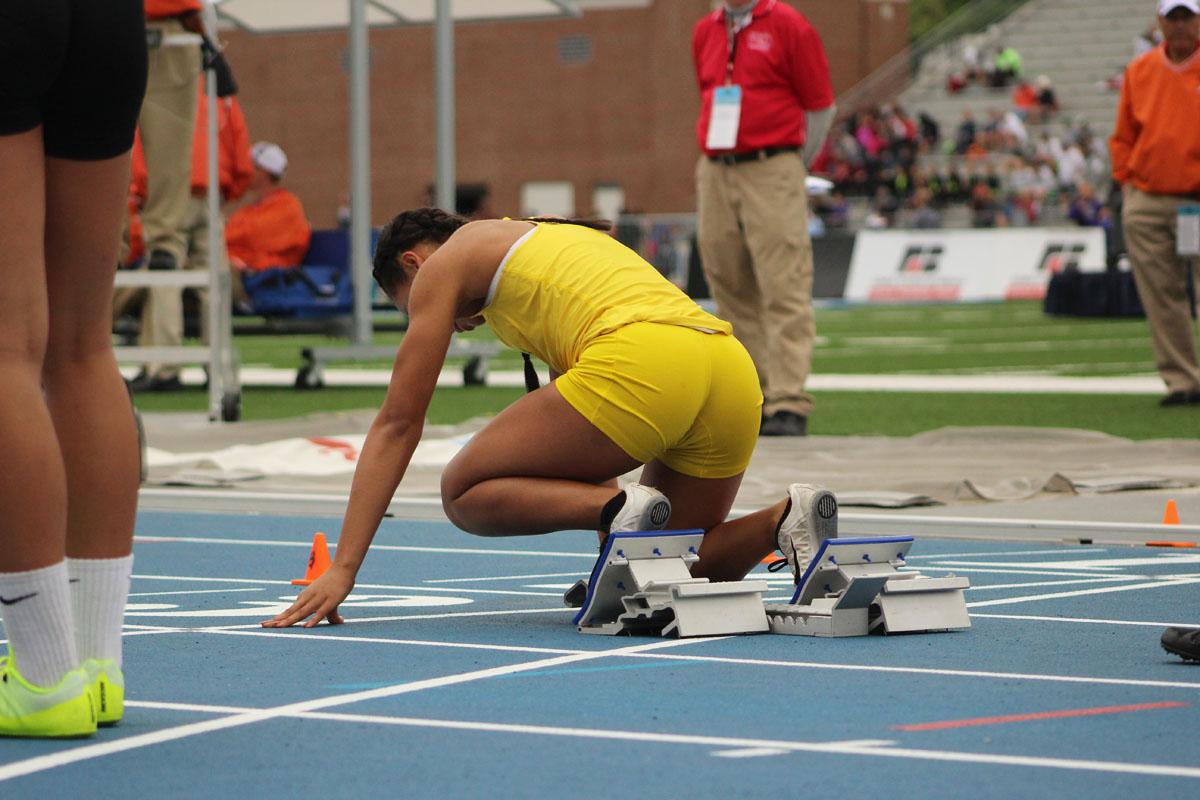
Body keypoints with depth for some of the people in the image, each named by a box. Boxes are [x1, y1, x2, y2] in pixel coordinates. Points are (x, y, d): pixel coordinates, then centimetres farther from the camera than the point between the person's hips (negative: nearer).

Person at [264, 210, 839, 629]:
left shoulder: (443, 263, 18)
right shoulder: (557, 237, 39)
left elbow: (397, 424, 15)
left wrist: (343, 568, 14)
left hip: (640, 364, -8)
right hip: (735, 368, 8)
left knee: (466, 493, 9)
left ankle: (622, 512, -15)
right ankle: (784, 519, -5)